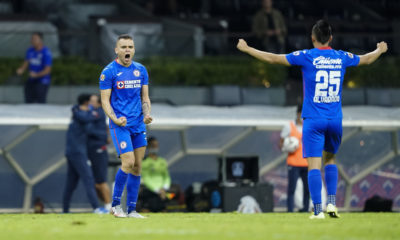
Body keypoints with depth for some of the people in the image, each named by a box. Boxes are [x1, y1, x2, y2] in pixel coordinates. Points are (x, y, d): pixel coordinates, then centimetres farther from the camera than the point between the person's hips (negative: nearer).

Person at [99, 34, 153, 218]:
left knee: (137, 166, 4)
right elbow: (105, 100, -5)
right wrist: (115, 119, -20)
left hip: (138, 124, 5)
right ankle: (115, 204, -1)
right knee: (128, 162, -16)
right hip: (120, 124, -5)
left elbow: (145, 97, 15)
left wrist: (147, 115, -4)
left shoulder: (141, 70, 10)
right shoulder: (109, 72, -5)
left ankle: (132, 210, 10)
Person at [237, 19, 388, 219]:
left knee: (314, 165, -4)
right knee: (330, 158, 22)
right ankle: (331, 203, 10)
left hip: (313, 120, -4)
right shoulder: (341, 57, 6)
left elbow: (273, 58, -3)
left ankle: (318, 210, -10)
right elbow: (366, 59, 25)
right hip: (335, 120, 4)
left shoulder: (307, 57, -5)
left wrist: (247, 49, 9)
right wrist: (380, 51, 47)